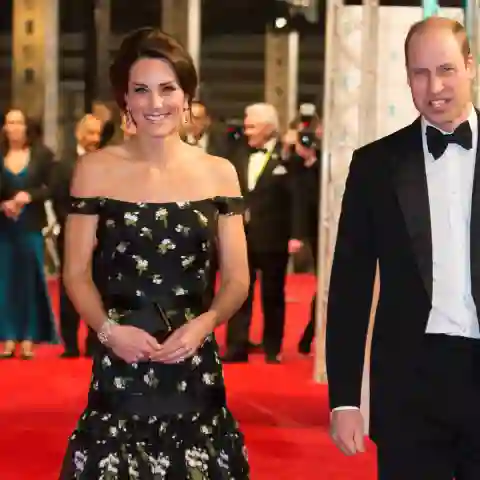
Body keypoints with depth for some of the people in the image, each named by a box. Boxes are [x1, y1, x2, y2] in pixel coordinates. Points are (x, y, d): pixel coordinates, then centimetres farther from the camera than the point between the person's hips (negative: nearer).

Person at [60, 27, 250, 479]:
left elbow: (237, 278, 6)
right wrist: (108, 329, -14)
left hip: (194, 364, 1)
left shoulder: (218, 173, 5)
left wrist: (204, 324, -12)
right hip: (120, 365, -1)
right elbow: (76, 273, 3)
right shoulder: (96, 169, 1)